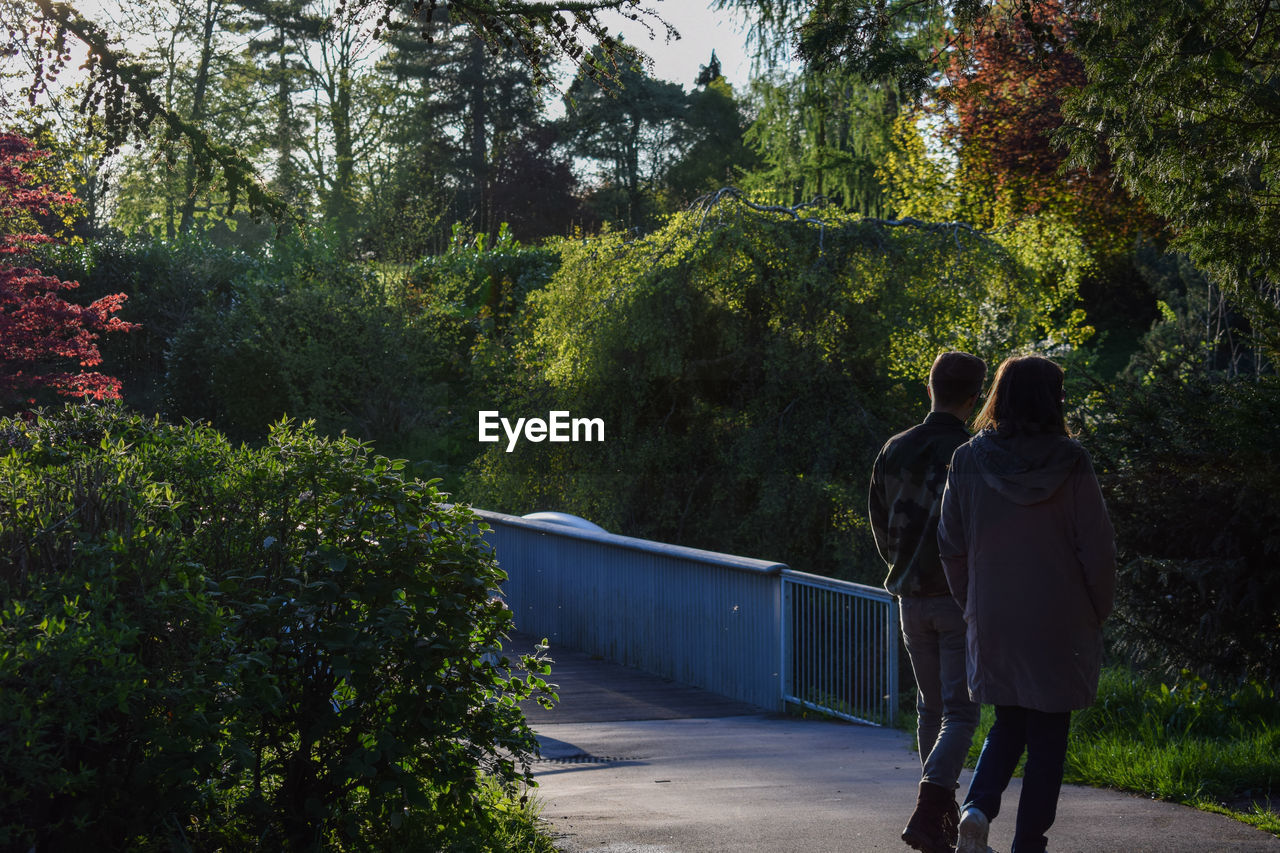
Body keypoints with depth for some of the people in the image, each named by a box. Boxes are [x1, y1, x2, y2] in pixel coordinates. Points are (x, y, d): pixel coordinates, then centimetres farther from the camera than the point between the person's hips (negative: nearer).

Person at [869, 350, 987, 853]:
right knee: (960, 712, -1)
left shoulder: (893, 452, 4)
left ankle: (943, 811, 25)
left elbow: (880, 528, 10)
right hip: (963, 600, -5)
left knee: (931, 706, 18)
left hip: (912, 599, 5)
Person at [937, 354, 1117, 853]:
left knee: (1007, 724, 19)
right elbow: (1096, 547, -9)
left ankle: (977, 807, -3)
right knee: (1047, 737, 8)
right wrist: (1096, 614, 4)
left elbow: (951, 546, 4)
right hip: (1059, 625, -3)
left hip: (992, 624, 3)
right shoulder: (1070, 464, -10)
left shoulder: (968, 461, -1)